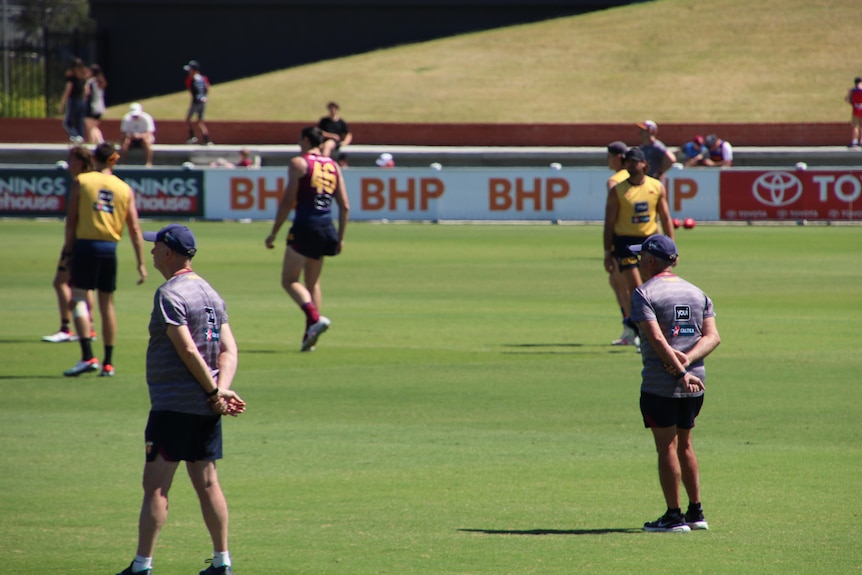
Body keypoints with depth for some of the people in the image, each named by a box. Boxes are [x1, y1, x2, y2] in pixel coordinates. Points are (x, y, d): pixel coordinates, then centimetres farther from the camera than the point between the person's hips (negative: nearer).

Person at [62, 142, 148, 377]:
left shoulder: (80, 181, 1)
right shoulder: (125, 189, 8)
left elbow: (71, 220, -4)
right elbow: (134, 229, 5)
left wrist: (68, 250, 1)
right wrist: (141, 263, 6)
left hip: (85, 245, -3)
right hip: (110, 248, 3)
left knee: (78, 298, -4)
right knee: (107, 303, 11)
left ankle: (88, 357, -20)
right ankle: (108, 363, 13)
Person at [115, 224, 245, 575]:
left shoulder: (169, 295, -12)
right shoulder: (211, 293, 14)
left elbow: (187, 350, -19)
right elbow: (228, 350, 8)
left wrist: (215, 392, -14)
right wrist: (221, 389, -5)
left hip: (174, 405, -8)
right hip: (206, 407, 8)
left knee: (155, 485, -8)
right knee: (207, 483, 12)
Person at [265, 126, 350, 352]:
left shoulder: (299, 163, -5)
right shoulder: (333, 166, 12)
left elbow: (288, 201, -9)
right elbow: (345, 206, 10)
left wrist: (274, 233, -4)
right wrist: (340, 238, 18)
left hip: (305, 227, -6)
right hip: (326, 229, 6)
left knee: (289, 281, 0)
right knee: (313, 282, 16)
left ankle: (315, 318, -22)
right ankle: (309, 337, 12)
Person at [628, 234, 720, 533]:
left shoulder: (644, 293, -8)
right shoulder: (697, 293, 12)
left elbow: (656, 338, -19)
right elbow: (713, 336, 3)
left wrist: (680, 372, -19)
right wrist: (687, 358, -10)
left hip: (659, 383, -6)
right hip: (695, 381, 6)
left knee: (667, 447, -1)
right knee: (684, 444, 17)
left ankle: (674, 516, 0)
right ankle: (696, 512, 19)